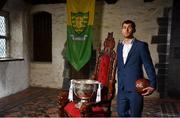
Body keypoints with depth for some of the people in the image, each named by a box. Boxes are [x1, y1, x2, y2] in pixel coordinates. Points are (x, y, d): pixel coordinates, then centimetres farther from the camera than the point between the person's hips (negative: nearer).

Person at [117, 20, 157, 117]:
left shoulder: (141, 45, -5)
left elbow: (149, 66, -7)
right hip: (121, 89, 5)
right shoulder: (119, 45, 12)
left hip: (135, 88, -5)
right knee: (122, 113, 13)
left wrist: (152, 85, -13)